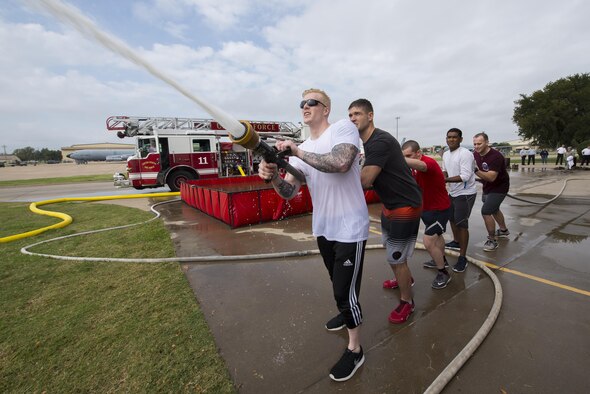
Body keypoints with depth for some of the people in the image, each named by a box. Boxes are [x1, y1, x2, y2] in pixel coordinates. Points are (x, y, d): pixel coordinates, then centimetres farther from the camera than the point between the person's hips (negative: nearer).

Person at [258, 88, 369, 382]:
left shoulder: (343, 127, -10)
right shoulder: (302, 150, 6)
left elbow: (341, 163, -31)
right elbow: (289, 192, -3)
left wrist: (297, 152, -26)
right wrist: (272, 176, -24)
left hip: (349, 228, -6)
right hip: (322, 228, 7)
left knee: (345, 290, 1)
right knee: (338, 283, 25)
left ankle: (355, 350, 26)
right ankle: (348, 312, 54)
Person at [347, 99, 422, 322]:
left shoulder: (381, 141, -24)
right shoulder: (368, 143, 7)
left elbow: (364, 182, -30)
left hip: (406, 206, -10)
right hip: (390, 204, 10)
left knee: (396, 257, 0)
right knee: (389, 247, 25)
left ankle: (407, 302, 23)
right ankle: (405, 279, 51)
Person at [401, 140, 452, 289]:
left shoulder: (429, 162, -29)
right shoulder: (414, 167, -1)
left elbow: (421, 165, -54)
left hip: (439, 208, -9)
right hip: (427, 207, 9)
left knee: (428, 242, -13)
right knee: (436, 234, 27)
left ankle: (444, 273, 10)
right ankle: (442, 260, 52)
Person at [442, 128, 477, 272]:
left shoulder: (465, 154, -19)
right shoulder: (445, 154, 8)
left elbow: (465, 176, -27)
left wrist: (445, 180, -26)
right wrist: (443, 176, -5)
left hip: (465, 194, -9)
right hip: (453, 192, 9)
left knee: (461, 224, -8)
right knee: (451, 217, 23)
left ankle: (463, 257, 1)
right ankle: (457, 242, 47)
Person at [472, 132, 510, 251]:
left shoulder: (495, 156, -29)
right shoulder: (476, 153, -8)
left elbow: (491, 177, -38)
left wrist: (476, 170, -48)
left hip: (499, 187, -8)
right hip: (487, 187, 8)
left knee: (486, 211, -15)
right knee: (494, 209, 26)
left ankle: (492, 240, 2)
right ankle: (503, 230, 51)